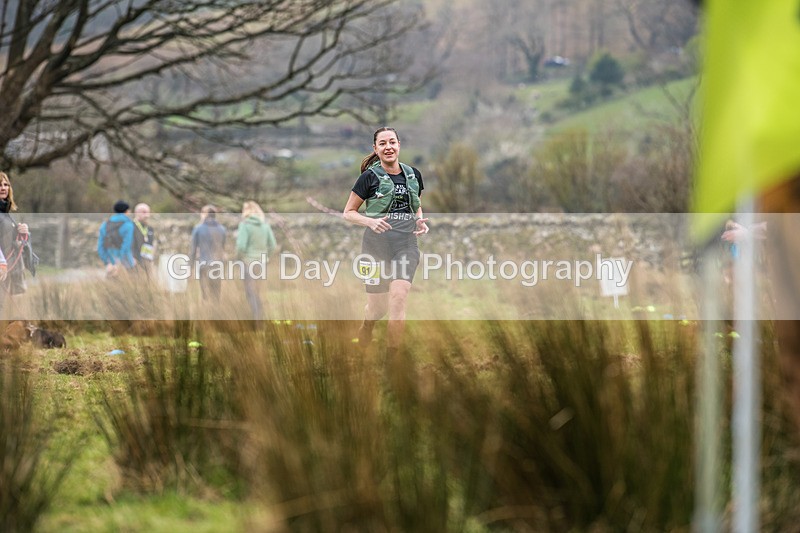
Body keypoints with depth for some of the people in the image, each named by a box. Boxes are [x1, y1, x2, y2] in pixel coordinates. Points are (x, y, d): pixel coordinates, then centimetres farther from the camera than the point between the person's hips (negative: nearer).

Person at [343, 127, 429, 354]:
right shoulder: (370, 177, -4)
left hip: (406, 244, 2)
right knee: (377, 307, 5)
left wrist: (420, 221, 3)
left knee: (398, 298, -18)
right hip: (377, 244, -2)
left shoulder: (413, 174, 8)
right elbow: (348, 213, 1)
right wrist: (371, 222, -17)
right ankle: (366, 327, 42)